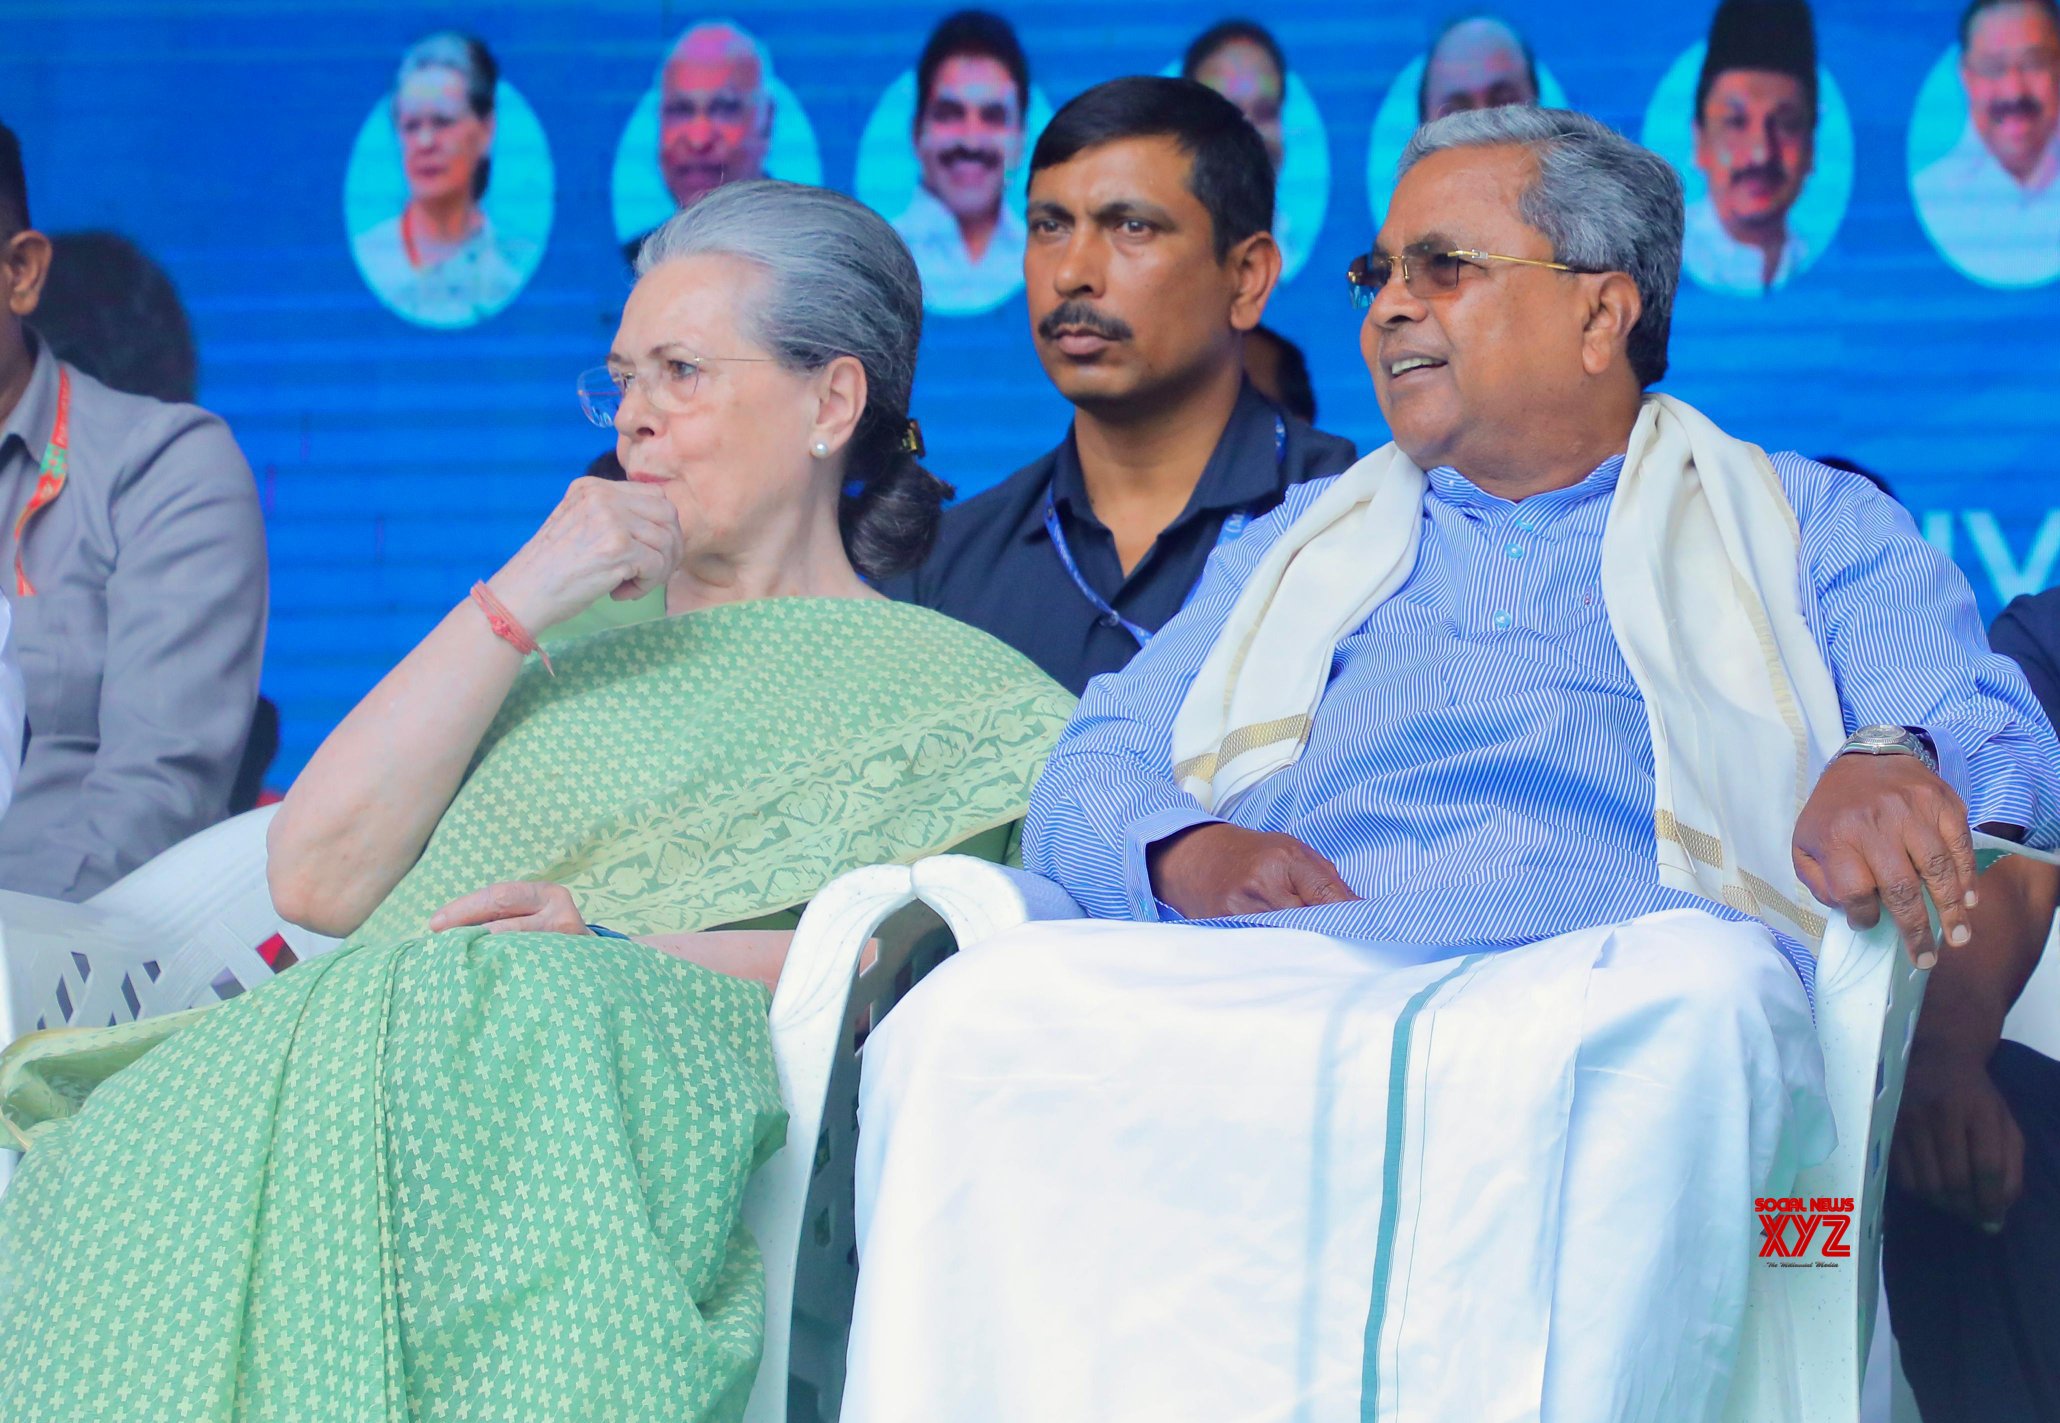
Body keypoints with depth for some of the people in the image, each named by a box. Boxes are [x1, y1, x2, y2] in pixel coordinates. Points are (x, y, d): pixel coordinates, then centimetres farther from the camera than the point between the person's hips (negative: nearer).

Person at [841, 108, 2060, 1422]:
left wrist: (1888, 768, -15)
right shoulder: (1301, 542, 37)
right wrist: (1184, 852, -1)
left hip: (1593, 982, -2)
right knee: (979, 1021, -31)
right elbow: (1093, 773, 26)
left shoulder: (1806, 527, 27)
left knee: (1693, 1001, -41)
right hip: (1272, 988, 3)